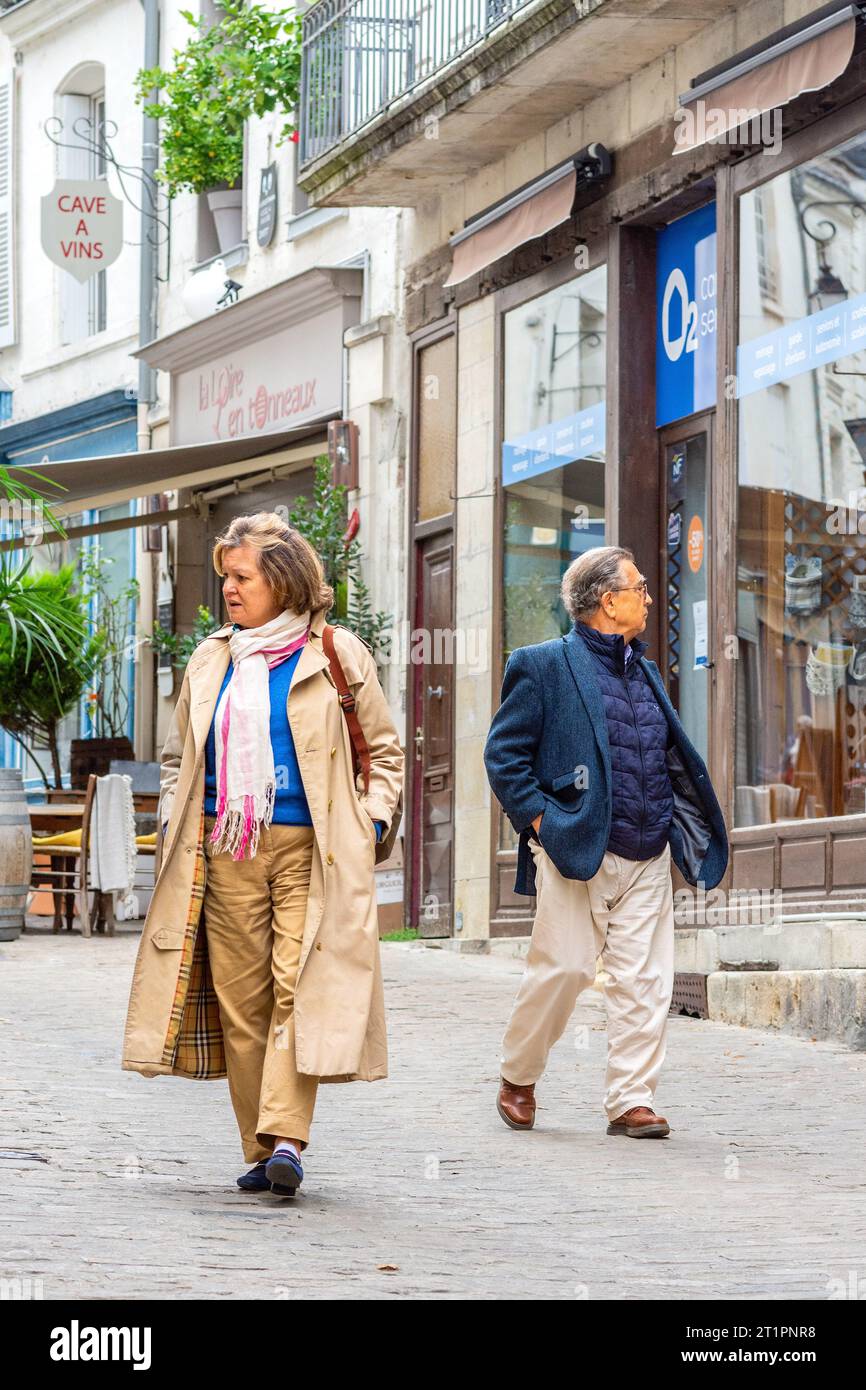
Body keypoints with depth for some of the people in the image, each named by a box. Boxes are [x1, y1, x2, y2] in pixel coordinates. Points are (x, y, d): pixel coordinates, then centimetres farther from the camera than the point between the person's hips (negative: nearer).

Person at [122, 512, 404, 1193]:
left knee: (300, 988, -15)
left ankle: (285, 1137, -21)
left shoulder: (337, 654, 5)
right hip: (225, 852, 4)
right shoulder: (210, 661, 16)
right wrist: (175, 822, 11)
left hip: (312, 852, -3)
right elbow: (179, 755, 25)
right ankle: (262, 1151, 6)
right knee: (240, 999, 0)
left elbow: (383, 749, 11)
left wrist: (373, 823, -1)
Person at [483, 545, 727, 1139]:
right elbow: (503, 753, -3)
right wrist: (539, 819, -10)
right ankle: (518, 1079, 16)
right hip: (576, 850, -6)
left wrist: (682, 828, 13)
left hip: (647, 859, 6)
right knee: (564, 968, -5)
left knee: (644, 981, -1)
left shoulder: (646, 673, 18)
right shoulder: (543, 666, -2)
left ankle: (631, 1102, 4)